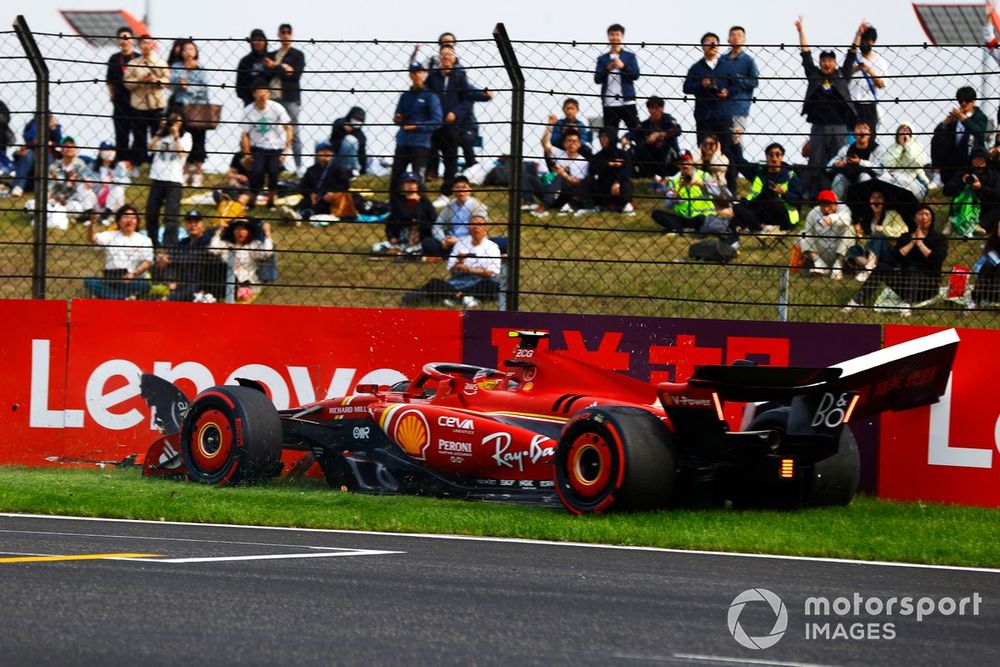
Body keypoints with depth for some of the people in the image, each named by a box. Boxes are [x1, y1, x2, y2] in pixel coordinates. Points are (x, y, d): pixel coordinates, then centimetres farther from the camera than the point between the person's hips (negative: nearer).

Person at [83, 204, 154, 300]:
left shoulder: (144, 240, 11)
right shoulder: (110, 236, 15)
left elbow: (147, 262, -1)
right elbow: (92, 239, -1)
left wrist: (133, 274, -19)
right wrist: (92, 224, -21)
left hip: (133, 282, -2)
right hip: (110, 280, 2)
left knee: (143, 285, -36)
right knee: (89, 281, -26)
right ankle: (125, 298, -30)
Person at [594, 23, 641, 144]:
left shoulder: (630, 56, 9)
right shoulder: (602, 59, 11)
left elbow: (635, 74, -2)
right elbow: (597, 79, 3)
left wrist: (622, 66, -15)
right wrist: (608, 69, -12)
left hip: (627, 102, -1)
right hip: (609, 103, 1)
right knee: (610, 137, 1)